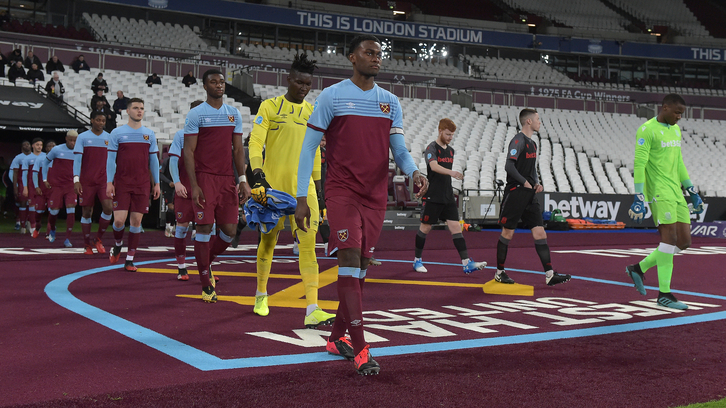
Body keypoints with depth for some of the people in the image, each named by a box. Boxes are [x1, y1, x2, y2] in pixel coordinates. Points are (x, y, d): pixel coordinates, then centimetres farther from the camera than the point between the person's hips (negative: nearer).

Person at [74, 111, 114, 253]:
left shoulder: (109, 138, 8)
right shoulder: (83, 137, 1)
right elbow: (77, 159, -3)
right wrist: (76, 180, -12)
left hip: (104, 180, 2)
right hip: (87, 181, -1)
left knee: (108, 208, -14)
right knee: (86, 212, 3)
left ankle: (98, 239, 5)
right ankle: (87, 244, 14)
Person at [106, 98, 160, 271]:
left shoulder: (149, 134, 10)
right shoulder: (117, 133, 2)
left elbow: (153, 160, 13)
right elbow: (111, 159, 2)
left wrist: (157, 183, 8)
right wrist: (109, 182, -5)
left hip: (142, 185, 2)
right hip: (121, 184, -2)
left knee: (136, 221, 0)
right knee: (119, 219, -10)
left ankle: (130, 259, 8)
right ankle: (118, 244, 22)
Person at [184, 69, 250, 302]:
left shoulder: (234, 114, 13)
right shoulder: (196, 114, -1)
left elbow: (238, 149, 13)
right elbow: (188, 151, -5)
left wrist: (243, 180, 3)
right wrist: (194, 185, -13)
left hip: (227, 178, 4)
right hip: (204, 177, -4)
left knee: (229, 230, 2)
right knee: (205, 227, -8)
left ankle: (207, 262, 29)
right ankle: (206, 285, 1)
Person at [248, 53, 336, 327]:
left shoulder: (313, 112, 12)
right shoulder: (270, 107, 1)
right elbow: (255, 142, -8)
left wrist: (317, 186, 19)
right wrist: (258, 174, -21)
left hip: (302, 185, 2)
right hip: (273, 183, -2)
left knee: (308, 241, -10)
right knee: (269, 239, 9)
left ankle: (312, 310, -15)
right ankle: (261, 294, 33)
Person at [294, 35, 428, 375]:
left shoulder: (390, 102, 11)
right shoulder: (332, 96, -2)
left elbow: (399, 149, 8)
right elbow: (309, 147, -1)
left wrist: (414, 172, -15)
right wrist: (301, 198, -7)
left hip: (375, 196, 5)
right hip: (341, 191, -5)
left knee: (360, 266, 8)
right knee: (350, 258, -15)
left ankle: (336, 337, 23)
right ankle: (360, 349, -14)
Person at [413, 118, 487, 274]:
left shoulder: (451, 150, 14)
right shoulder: (432, 148, -9)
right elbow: (434, 166, -28)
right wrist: (451, 172, -43)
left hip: (448, 197, 6)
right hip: (432, 197, -6)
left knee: (456, 227, -3)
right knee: (425, 227, 5)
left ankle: (467, 263, -9)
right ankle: (417, 260, 21)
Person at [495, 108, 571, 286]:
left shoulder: (532, 143, 18)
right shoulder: (518, 140, -10)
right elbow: (509, 166, -19)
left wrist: (536, 183, 8)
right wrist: (525, 182, -12)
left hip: (529, 195, 8)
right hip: (515, 193, -8)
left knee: (540, 233, 0)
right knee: (507, 233, 1)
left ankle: (550, 274, -3)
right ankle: (499, 273, 13)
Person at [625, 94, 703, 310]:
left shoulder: (675, 129, 17)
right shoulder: (647, 130, -9)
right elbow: (639, 165, -13)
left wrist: (692, 191, 22)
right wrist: (638, 198, -19)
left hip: (676, 192, 9)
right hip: (659, 192, -8)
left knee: (684, 242, 5)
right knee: (670, 237, -13)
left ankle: (639, 268, 17)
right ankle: (664, 293, -6)